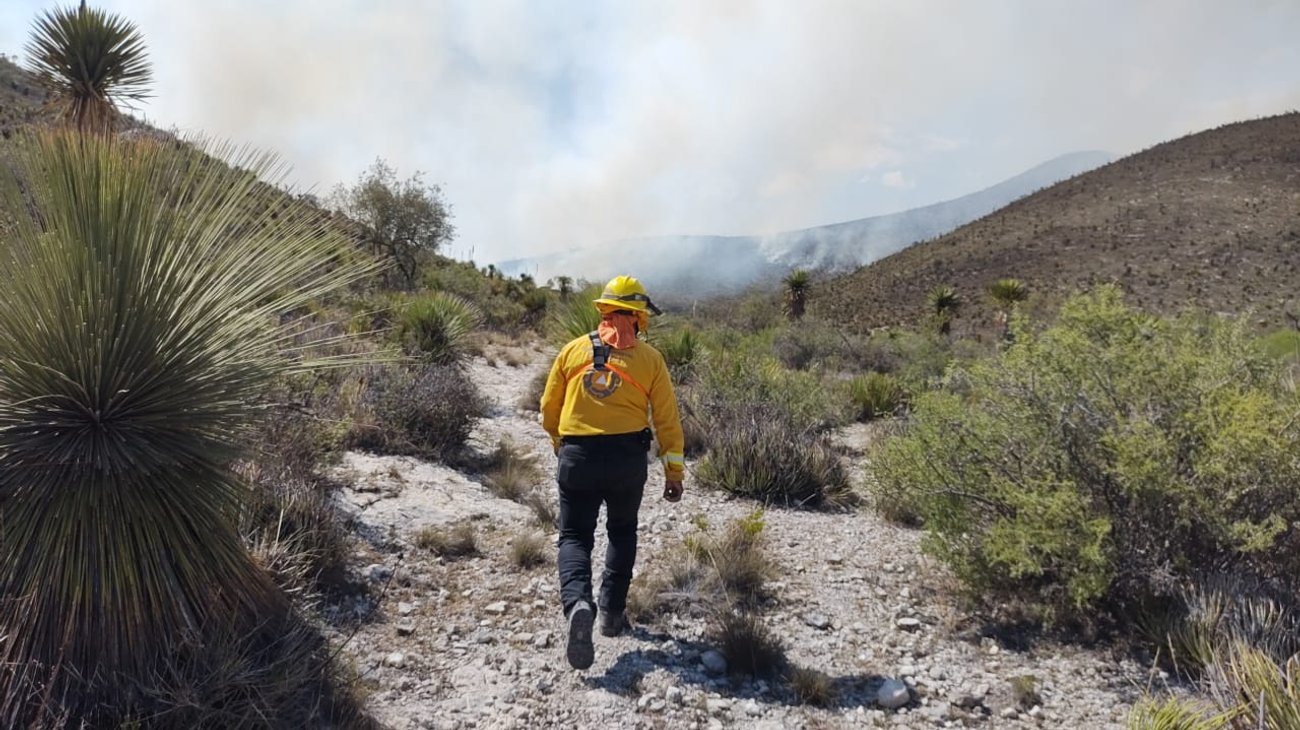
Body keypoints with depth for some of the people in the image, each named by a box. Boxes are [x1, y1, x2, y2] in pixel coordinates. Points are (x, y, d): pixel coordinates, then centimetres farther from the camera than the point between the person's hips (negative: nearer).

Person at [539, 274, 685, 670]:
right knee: (622, 532, 22)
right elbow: (667, 419, 2)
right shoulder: (650, 358, 1)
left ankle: (577, 603, -18)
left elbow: (549, 409, 10)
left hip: (577, 456, 0)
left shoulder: (574, 349, 5)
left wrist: (562, 447, 28)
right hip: (628, 457, 0)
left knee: (575, 535, 9)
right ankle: (612, 611, 22)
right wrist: (674, 471, 11)